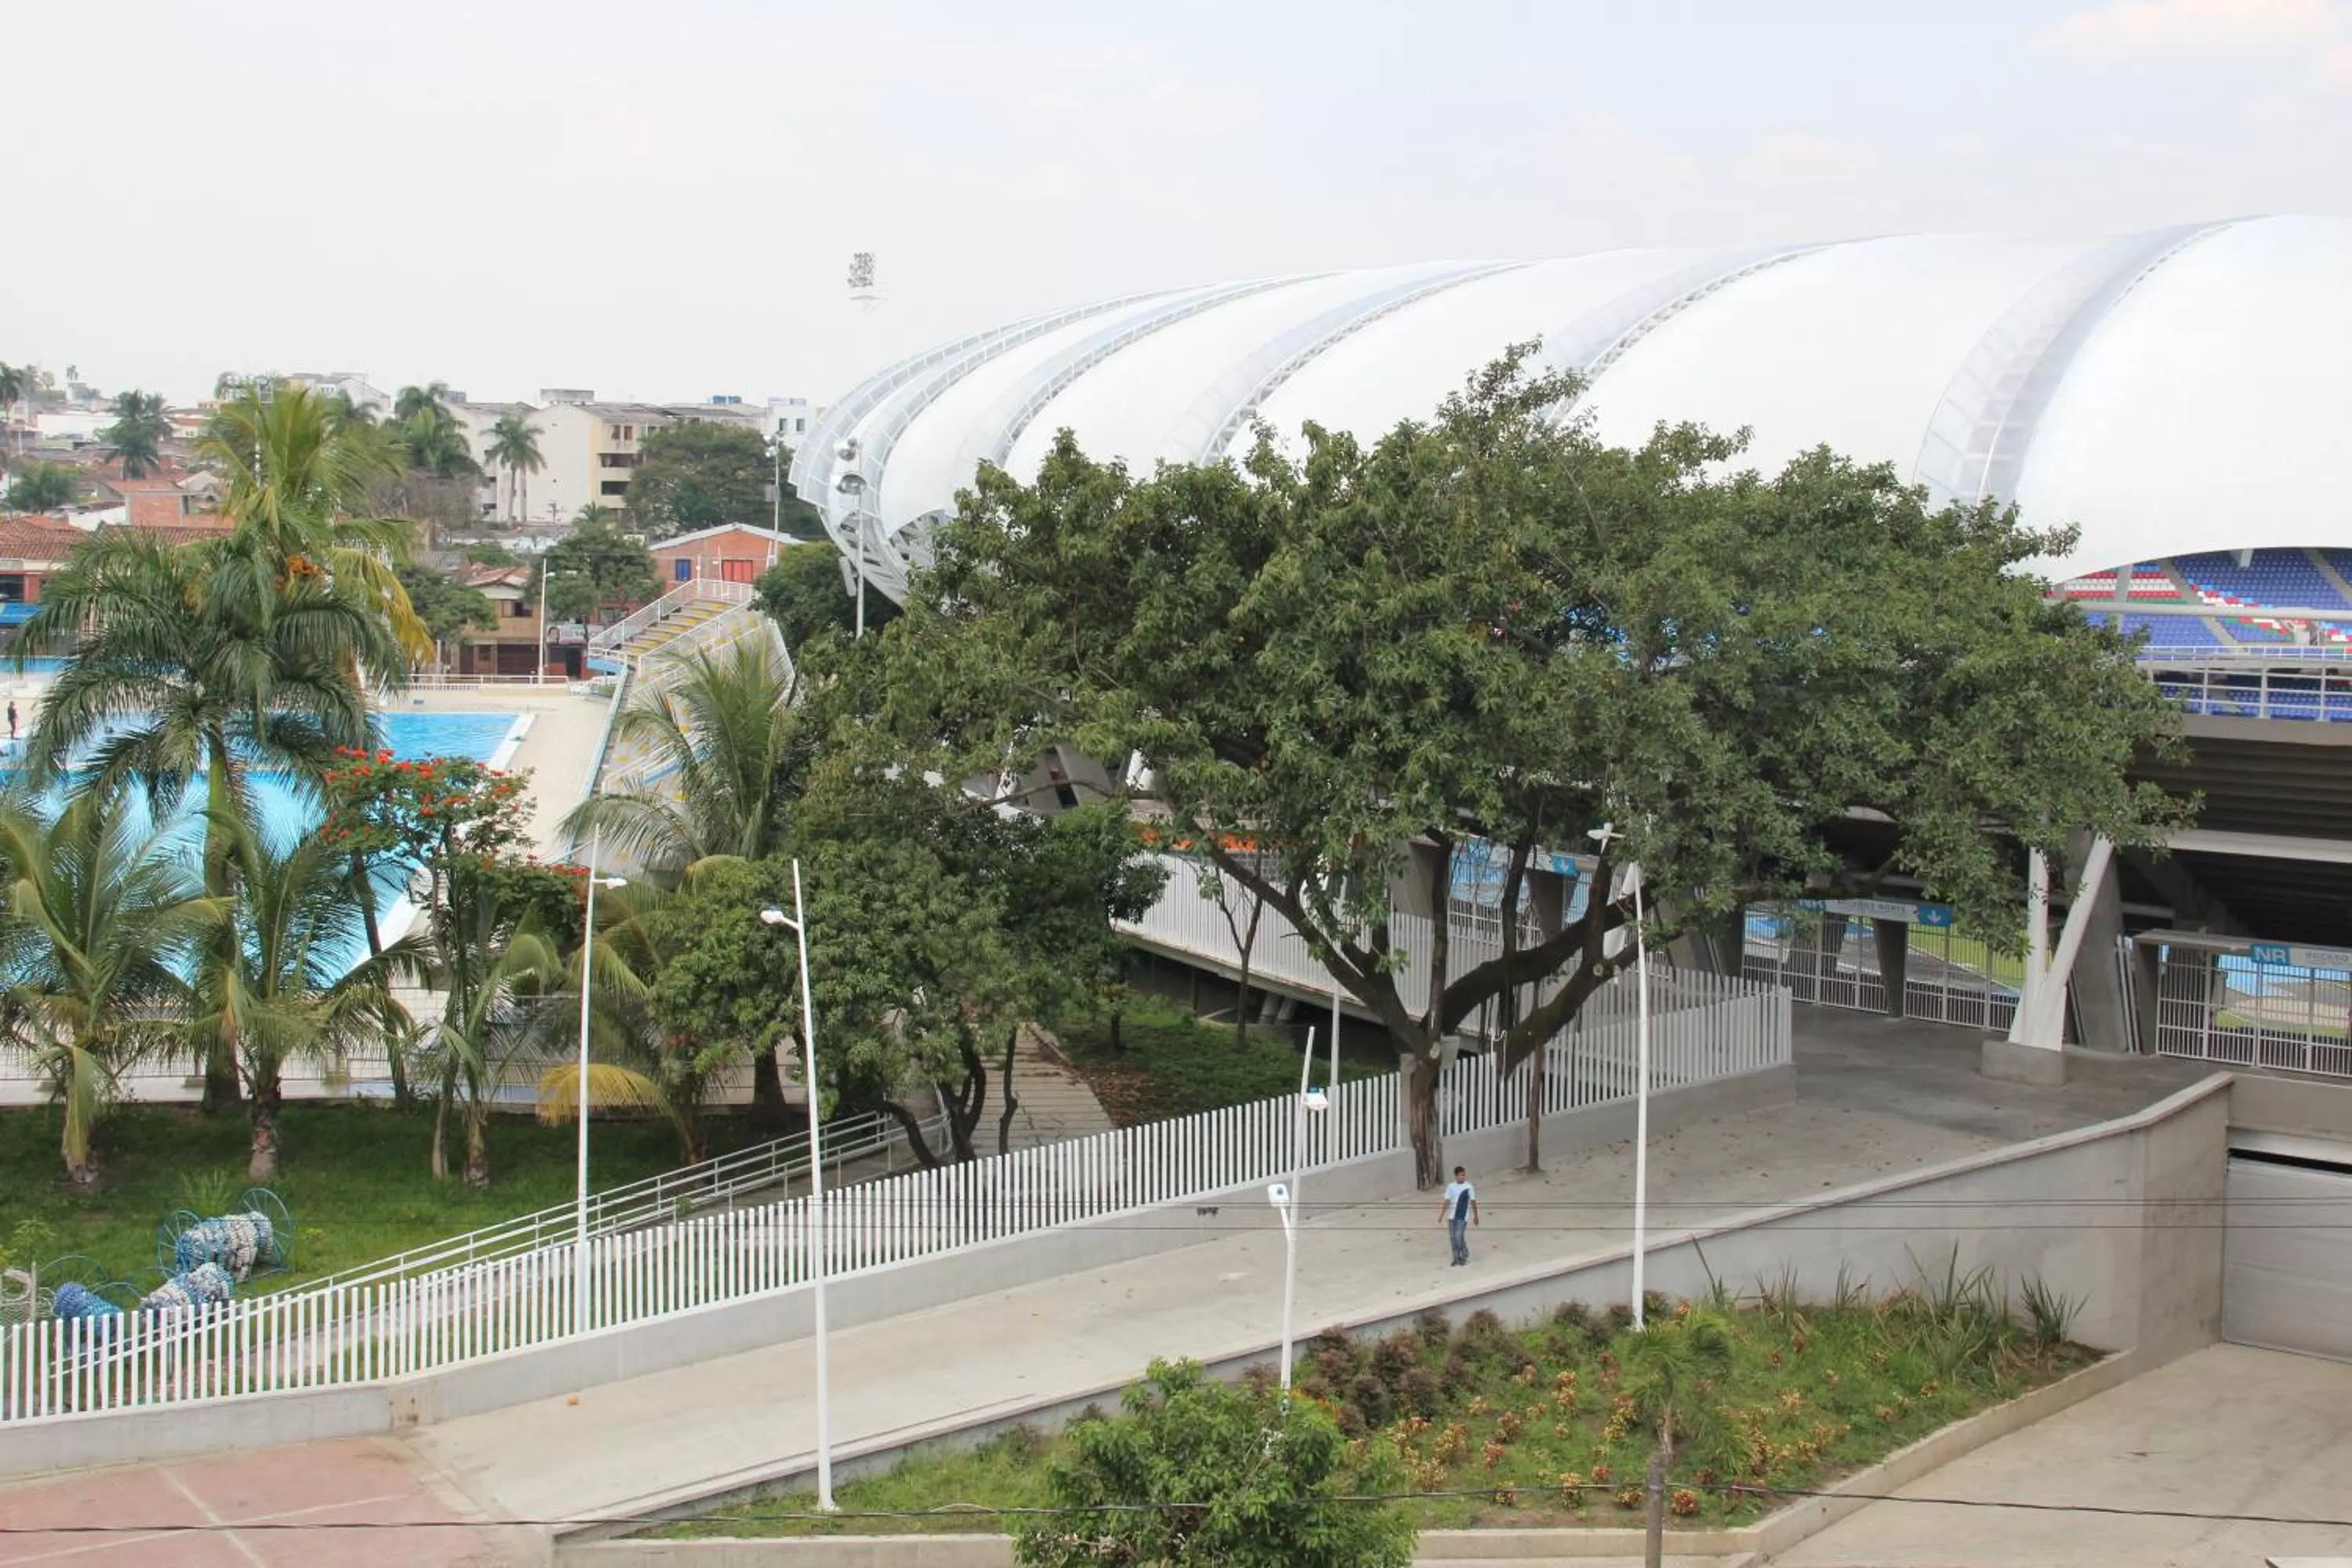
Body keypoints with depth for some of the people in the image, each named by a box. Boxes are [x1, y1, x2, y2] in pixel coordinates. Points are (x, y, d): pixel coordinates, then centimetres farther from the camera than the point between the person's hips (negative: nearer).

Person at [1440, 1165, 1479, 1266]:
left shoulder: (1469, 1187, -4)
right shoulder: (1451, 1187, 3)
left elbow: (1473, 1202, 2)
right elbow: (1447, 1202, 3)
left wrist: (1475, 1216, 6)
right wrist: (1442, 1215, -4)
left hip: (1463, 1217, -3)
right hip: (1452, 1216, 3)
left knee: (1459, 1236, -11)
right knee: (1452, 1237, 3)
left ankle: (1464, 1255, 12)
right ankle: (1456, 1258, 16)